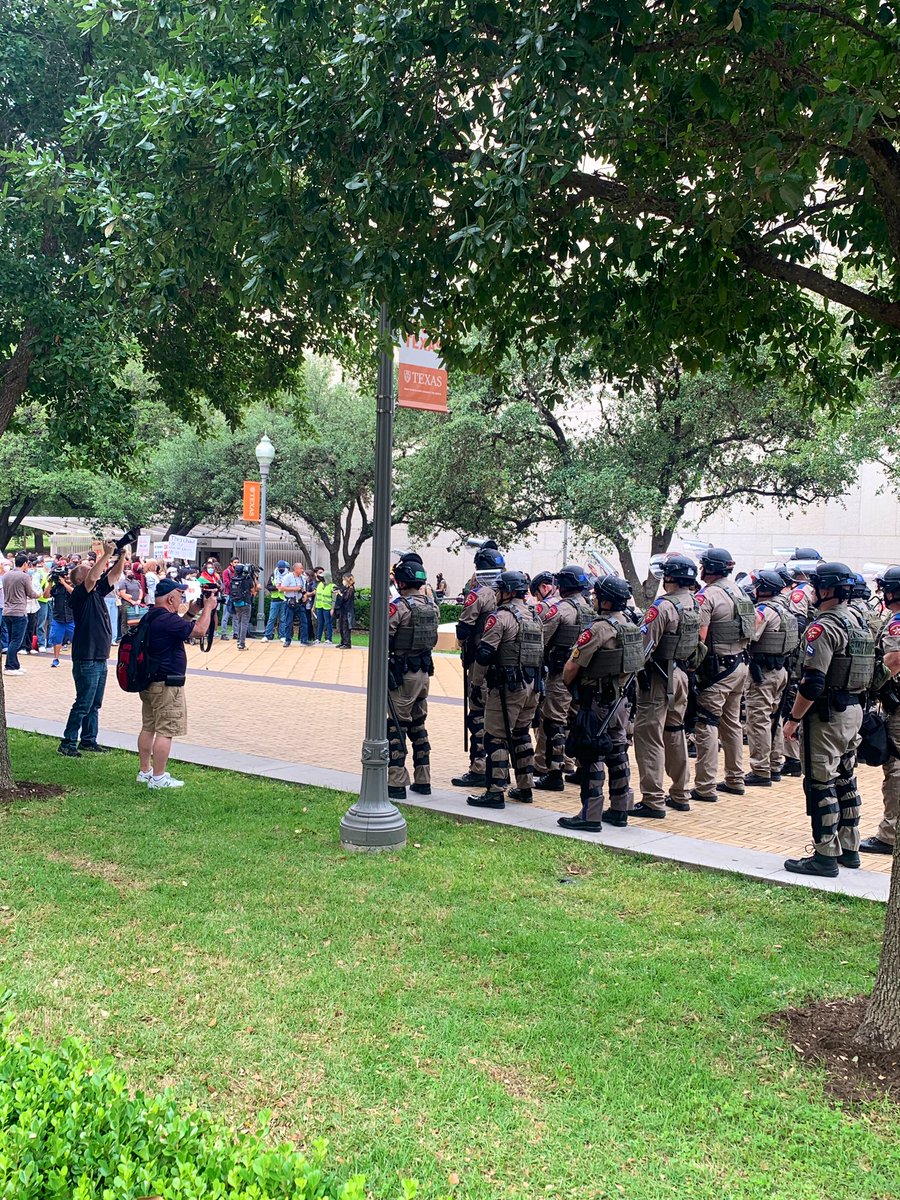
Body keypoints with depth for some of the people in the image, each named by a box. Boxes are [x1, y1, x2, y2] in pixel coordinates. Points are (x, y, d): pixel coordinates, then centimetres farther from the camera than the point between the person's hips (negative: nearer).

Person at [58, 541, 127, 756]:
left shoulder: (98, 592, 13)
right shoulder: (79, 594, -10)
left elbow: (115, 574, 11)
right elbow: (92, 578, -27)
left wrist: (121, 554, -4)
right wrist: (107, 554, -25)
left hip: (100, 658, 8)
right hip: (86, 659, -8)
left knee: (94, 705, 14)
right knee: (83, 704, -5)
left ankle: (88, 740, 22)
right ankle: (67, 743, 2)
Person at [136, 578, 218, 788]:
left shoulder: (151, 617, 9)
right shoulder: (167, 619, -23)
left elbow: (179, 626, 23)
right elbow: (199, 630, -23)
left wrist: (193, 611, 14)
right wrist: (208, 608, -9)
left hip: (148, 681, 10)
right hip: (166, 684, -10)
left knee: (148, 727, 16)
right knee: (166, 731, -5)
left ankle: (145, 771, 25)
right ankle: (158, 778, -2)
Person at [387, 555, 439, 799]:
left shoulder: (397, 607, -16)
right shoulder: (432, 606, 6)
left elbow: (384, 642, -17)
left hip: (403, 674, -7)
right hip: (424, 672, 7)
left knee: (397, 726, -1)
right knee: (418, 725, 16)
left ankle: (396, 783, 0)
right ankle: (423, 781, 20)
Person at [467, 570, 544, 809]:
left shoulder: (501, 617, -12)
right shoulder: (534, 617, 14)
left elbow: (484, 653, -15)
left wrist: (476, 683, -6)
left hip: (507, 688, -8)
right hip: (531, 686, 8)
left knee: (496, 738, -4)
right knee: (521, 735, 18)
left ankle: (495, 792, -4)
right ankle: (524, 788, 22)